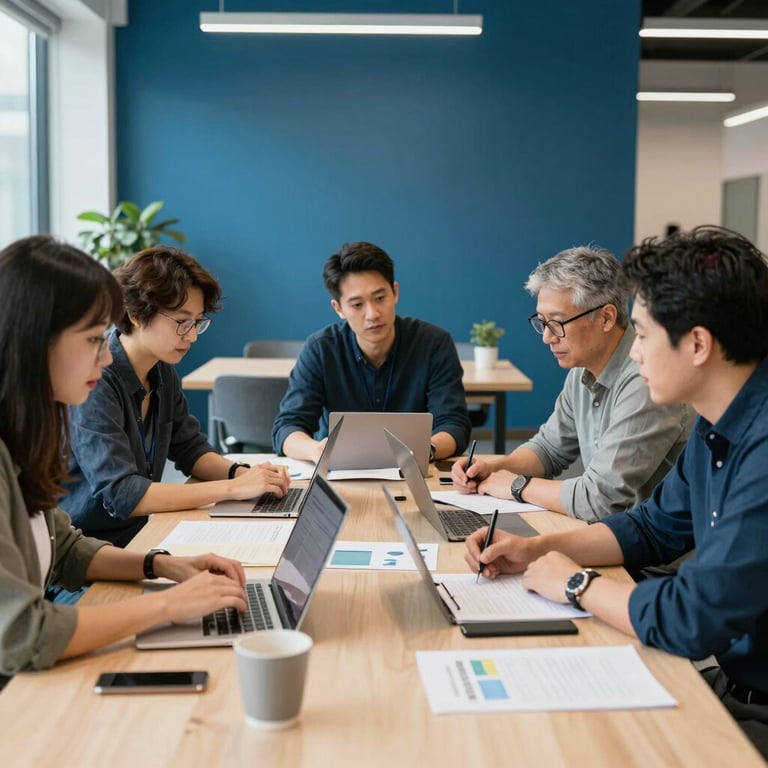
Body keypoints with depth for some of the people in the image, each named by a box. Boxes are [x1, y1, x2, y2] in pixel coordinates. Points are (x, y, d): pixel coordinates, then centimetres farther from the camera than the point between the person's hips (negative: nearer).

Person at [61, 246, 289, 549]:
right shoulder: (95, 382, -21)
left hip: (139, 534, 7)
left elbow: (190, 448, 13)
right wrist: (233, 488, -25)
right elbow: (121, 495, -26)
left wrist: (241, 473, -8)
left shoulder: (163, 371, 3)